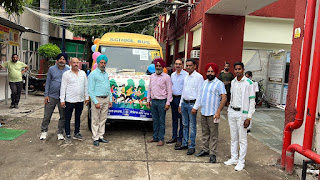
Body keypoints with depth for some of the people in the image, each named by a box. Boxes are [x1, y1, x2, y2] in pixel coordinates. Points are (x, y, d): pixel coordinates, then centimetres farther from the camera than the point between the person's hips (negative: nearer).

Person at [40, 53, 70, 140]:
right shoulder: (51, 69, 4)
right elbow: (48, 82, 5)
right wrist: (46, 95, 0)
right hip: (52, 96, 0)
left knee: (63, 116, 7)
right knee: (47, 115, 5)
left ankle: (60, 133, 21)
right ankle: (44, 131, 22)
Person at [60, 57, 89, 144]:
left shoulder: (83, 73, 10)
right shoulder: (66, 74, -1)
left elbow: (86, 86, 13)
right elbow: (63, 87, -3)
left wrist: (87, 98, 10)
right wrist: (62, 99, -8)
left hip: (80, 100, 4)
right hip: (69, 100, -4)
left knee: (78, 117, 14)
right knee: (68, 118, 3)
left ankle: (77, 133, 26)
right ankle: (68, 135, 13)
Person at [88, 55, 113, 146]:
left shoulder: (106, 74, 15)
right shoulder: (93, 74, -5)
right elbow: (90, 90, -10)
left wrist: (110, 99, 13)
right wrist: (96, 102, -15)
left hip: (106, 99, 7)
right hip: (97, 99, -6)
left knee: (103, 119, 10)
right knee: (96, 120, 0)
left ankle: (101, 136, 19)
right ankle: (95, 138, 8)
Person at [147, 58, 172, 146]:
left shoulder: (166, 77, -5)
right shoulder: (152, 76, 13)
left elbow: (169, 91, -7)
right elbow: (149, 89, 18)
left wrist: (168, 103, -12)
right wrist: (148, 100, 14)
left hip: (162, 102, -5)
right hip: (153, 101, 5)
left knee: (161, 121, 1)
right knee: (155, 120, 12)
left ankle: (161, 139, 10)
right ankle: (155, 137, 23)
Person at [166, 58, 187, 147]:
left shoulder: (185, 75, -8)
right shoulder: (172, 75, 14)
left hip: (181, 98, -7)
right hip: (173, 98, 7)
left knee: (182, 119, 0)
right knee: (174, 119, 13)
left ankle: (180, 139, 9)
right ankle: (174, 137, 24)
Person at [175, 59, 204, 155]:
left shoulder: (198, 77, -8)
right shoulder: (186, 76, 15)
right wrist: (180, 104, 17)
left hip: (192, 104, -7)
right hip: (184, 103, 7)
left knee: (192, 126, 0)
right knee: (185, 125, 14)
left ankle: (192, 146, 10)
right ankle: (185, 144, 25)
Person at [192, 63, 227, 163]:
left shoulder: (219, 83, -7)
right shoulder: (204, 82, 15)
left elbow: (224, 98, -13)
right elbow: (200, 95, 20)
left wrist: (218, 112, -20)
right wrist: (195, 107, 14)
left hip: (213, 114, -7)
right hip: (203, 112, 7)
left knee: (213, 135, 0)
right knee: (205, 133, 15)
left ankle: (213, 154, 7)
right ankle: (205, 150, 27)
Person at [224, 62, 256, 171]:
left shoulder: (248, 83, -9)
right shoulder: (233, 82, 10)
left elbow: (252, 101, -10)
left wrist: (249, 118, -14)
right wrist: (229, 110, 15)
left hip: (242, 113, -6)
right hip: (232, 112, 6)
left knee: (242, 139, 1)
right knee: (233, 138, 14)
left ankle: (241, 162, 11)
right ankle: (234, 158, 25)